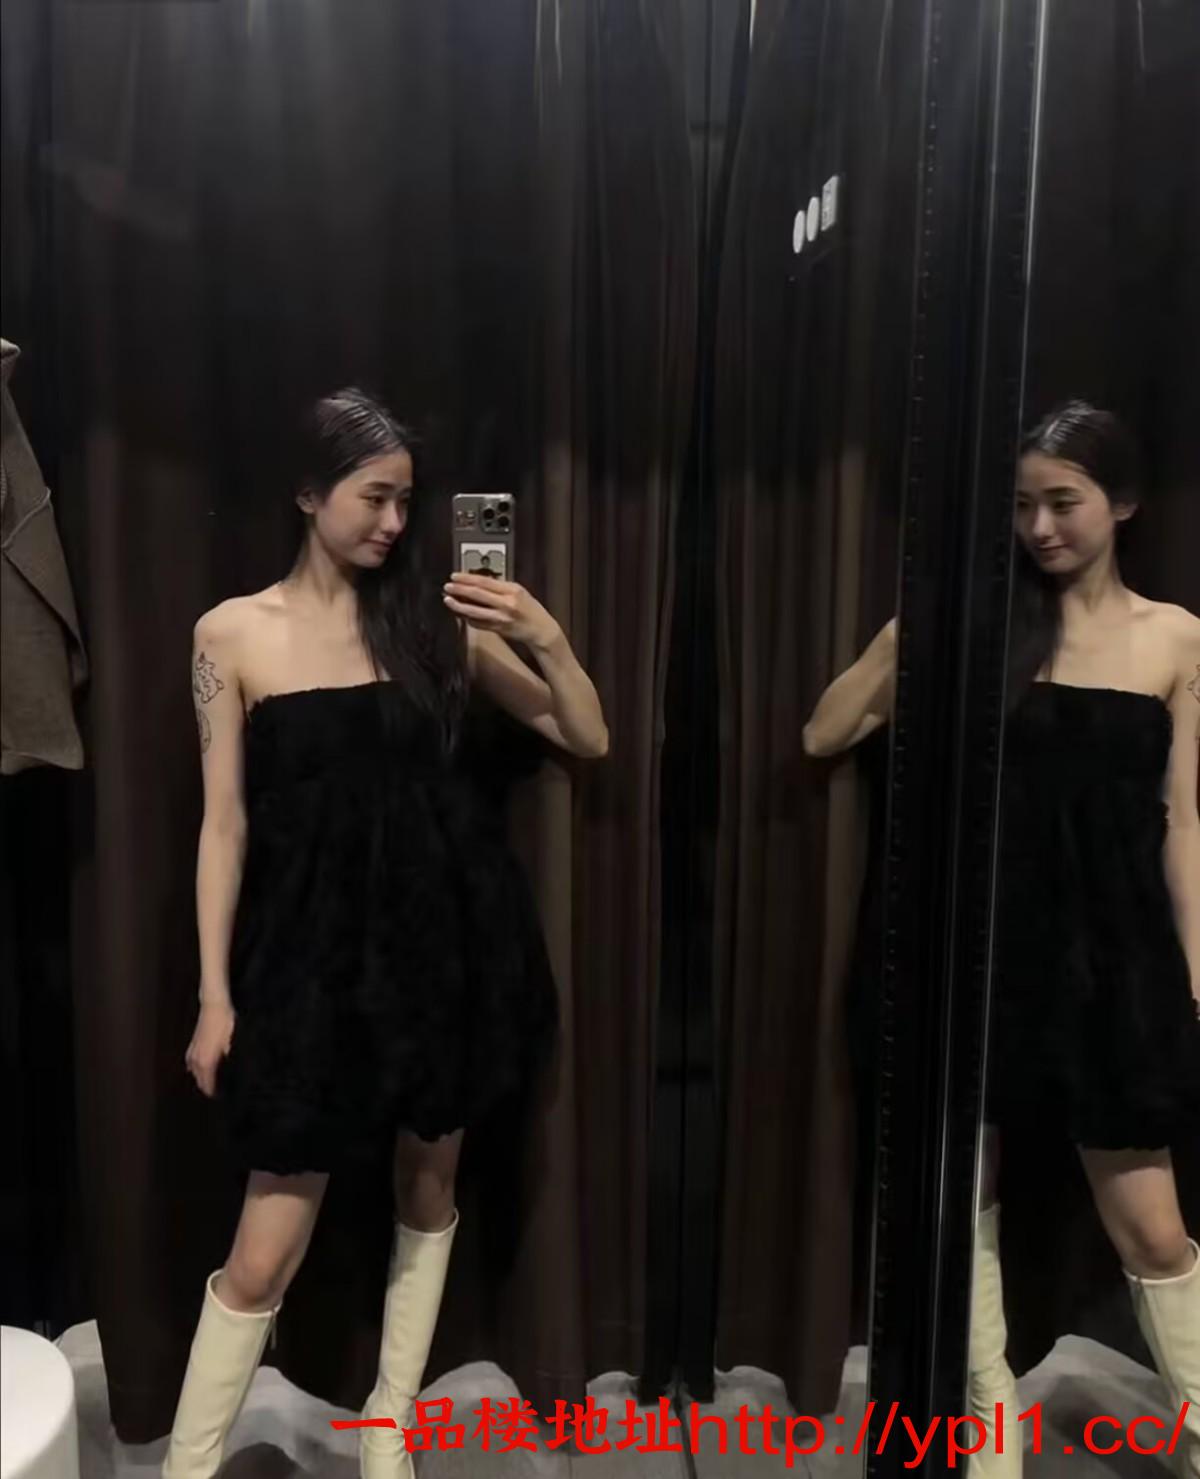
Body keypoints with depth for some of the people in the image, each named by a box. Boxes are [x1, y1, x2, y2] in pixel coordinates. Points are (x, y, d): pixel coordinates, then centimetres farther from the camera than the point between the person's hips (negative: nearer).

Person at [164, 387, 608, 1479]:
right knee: (268, 1245, 1)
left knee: (431, 1182, 16)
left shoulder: (437, 620, 2)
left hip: (447, 934, 3)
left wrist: (546, 637, -13)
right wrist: (216, 995, -3)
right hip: (315, 948, -2)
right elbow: (225, 824, -1)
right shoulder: (234, 633, -2)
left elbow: (589, 742, 4)